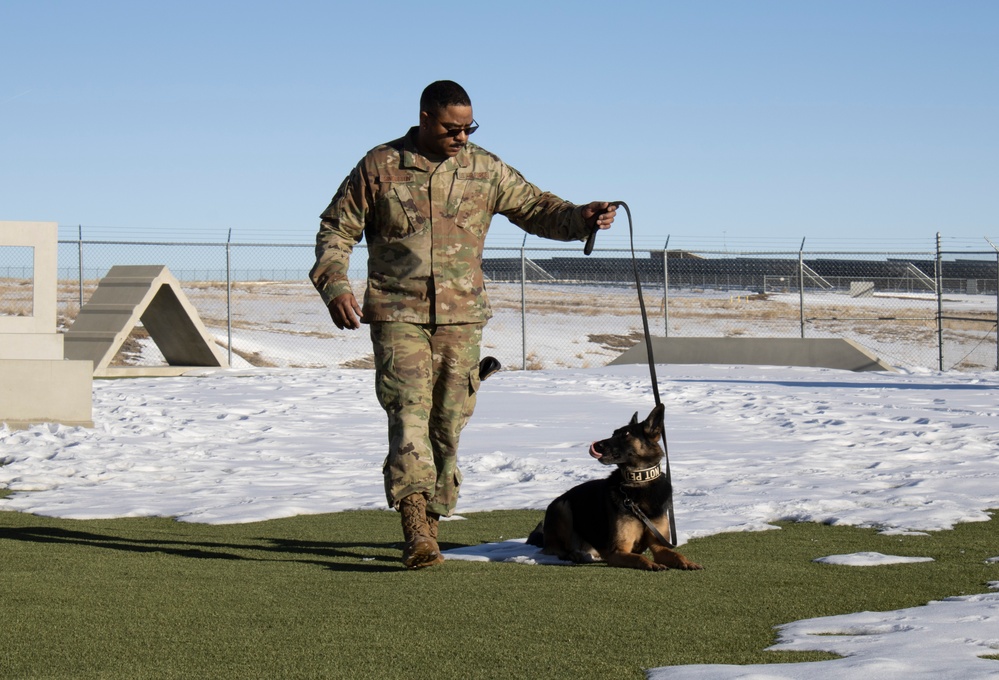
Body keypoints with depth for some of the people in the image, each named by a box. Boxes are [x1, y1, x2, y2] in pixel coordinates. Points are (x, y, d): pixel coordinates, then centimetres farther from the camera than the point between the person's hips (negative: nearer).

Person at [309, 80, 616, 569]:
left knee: (449, 421, 6)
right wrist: (335, 286, -9)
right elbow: (336, 230, 7)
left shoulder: (484, 170, 8)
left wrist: (580, 218, -7)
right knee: (409, 412, -16)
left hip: (462, 317, 3)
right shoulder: (379, 167, 2)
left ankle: (429, 523, 18)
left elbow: (535, 208, 13)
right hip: (397, 314, -3)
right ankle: (415, 528, -25)